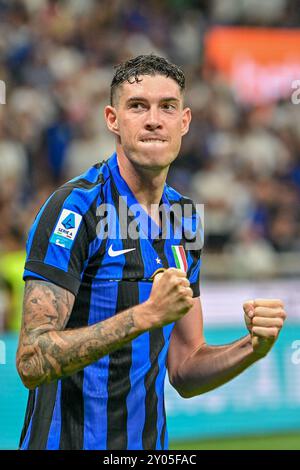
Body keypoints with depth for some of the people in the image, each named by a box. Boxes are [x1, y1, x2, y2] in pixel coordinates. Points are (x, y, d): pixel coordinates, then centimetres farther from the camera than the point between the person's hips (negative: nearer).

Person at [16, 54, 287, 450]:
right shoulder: (75, 207, -15)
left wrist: (253, 347, -8)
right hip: (67, 441, -6)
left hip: (149, 441, 6)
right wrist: (147, 314, -30)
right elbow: (32, 362, -23)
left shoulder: (184, 220, 6)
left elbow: (183, 373, 10)